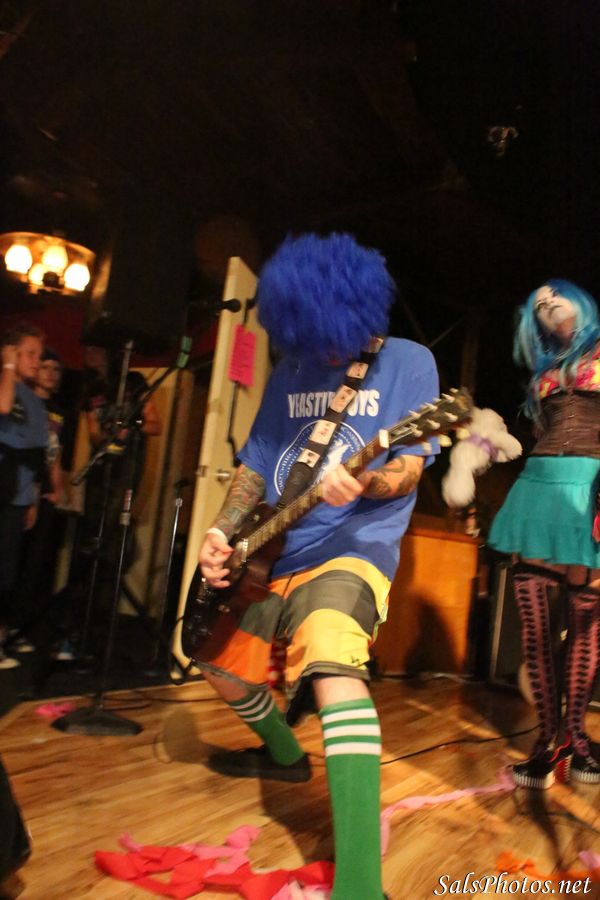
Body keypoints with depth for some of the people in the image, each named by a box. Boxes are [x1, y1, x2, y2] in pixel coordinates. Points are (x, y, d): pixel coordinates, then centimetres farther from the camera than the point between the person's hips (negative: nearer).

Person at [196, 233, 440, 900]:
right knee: (223, 664, 19)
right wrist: (223, 532, -6)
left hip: (353, 547, -7)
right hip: (274, 553, 7)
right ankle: (285, 755, 46)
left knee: (331, 661, -35)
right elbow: (256, 466, 11)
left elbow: (408, 472, -12)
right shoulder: (289, 372, 7)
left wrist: (363, 483, -35)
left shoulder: (406, 362, -6)